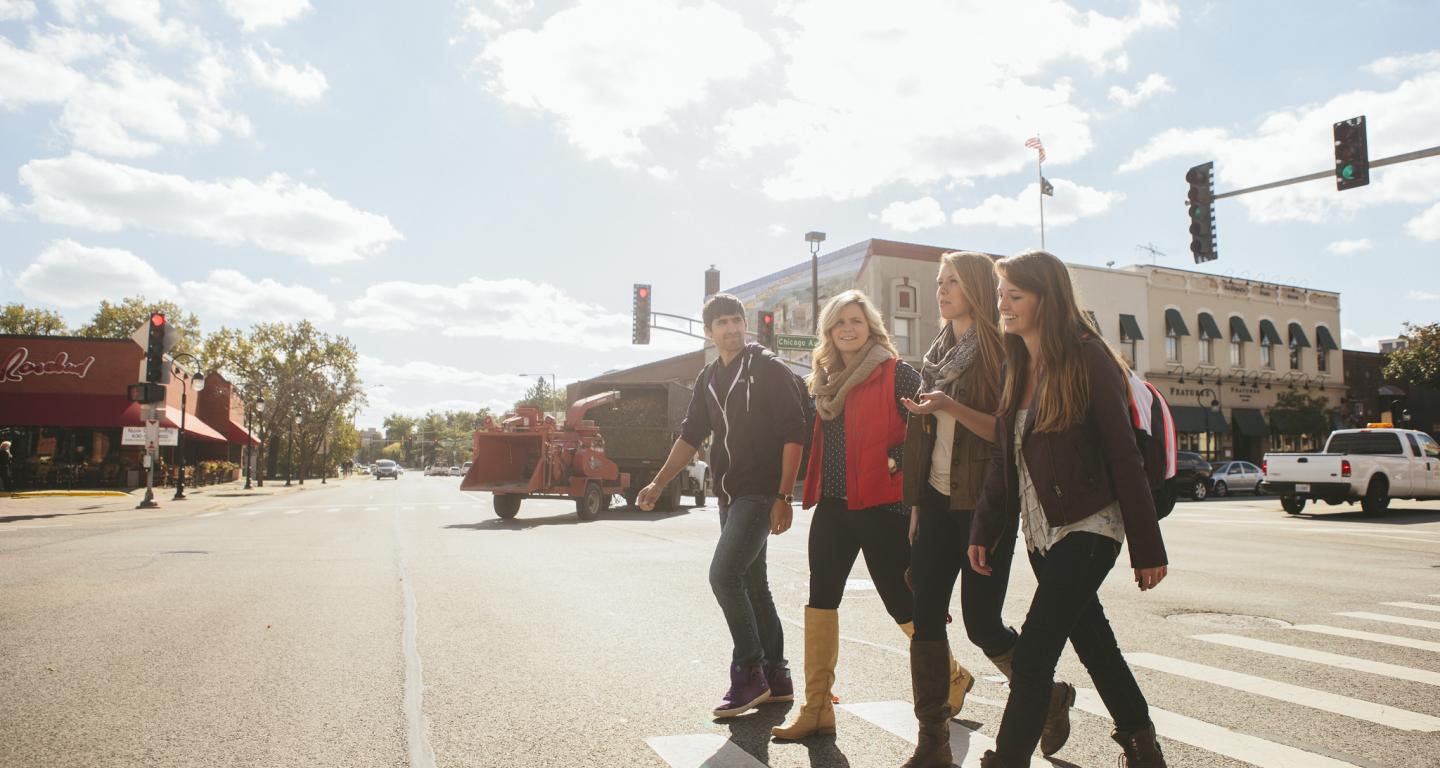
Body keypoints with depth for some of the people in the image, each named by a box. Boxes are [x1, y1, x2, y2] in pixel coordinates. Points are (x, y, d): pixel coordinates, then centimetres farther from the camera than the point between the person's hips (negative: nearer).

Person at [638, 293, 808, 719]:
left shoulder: (770, 369, -7)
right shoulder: (708, 378, 13)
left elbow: (793, 433, -11)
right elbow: (691, 435, 17)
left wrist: (783, 497, -17)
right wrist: (658, 483, 9)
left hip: (761, 494, -7)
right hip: (729, 494, 8)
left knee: (724, 574, -16)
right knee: (753, 585, 11)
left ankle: (749, 673, -3)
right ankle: (776, 679, 22)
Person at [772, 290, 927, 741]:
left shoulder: (895, 374, -6)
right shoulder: (826, 379, 14)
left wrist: (899, 460, -18)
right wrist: (813, 491, 15)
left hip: (882, 505, -7)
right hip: (833, 505, 7)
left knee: (903, 603, 1)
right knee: (820, 600, 4)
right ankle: (817, 709, 12)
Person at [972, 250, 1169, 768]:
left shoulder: (1088, 360, -11)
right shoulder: (1016, 368, 9)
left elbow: (1124, 457, -12)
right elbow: (1003, 460, 10)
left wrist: (1147, 548, -11)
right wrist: (984, 531, 6)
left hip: (1088, 527, -7)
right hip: (1039, 531, 7)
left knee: (1032, 651, -10)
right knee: (1094, 644, 17)